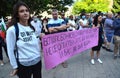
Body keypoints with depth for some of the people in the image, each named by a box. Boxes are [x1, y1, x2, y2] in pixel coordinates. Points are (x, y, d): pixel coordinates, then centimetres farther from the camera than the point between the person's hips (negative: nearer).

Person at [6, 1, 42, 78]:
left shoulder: (33, 27, 3)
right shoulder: (12, 30, -13)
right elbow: (10, 50, -9)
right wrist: (15, 66, -6)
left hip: (37, 61, 5)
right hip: (23, 64, -5)